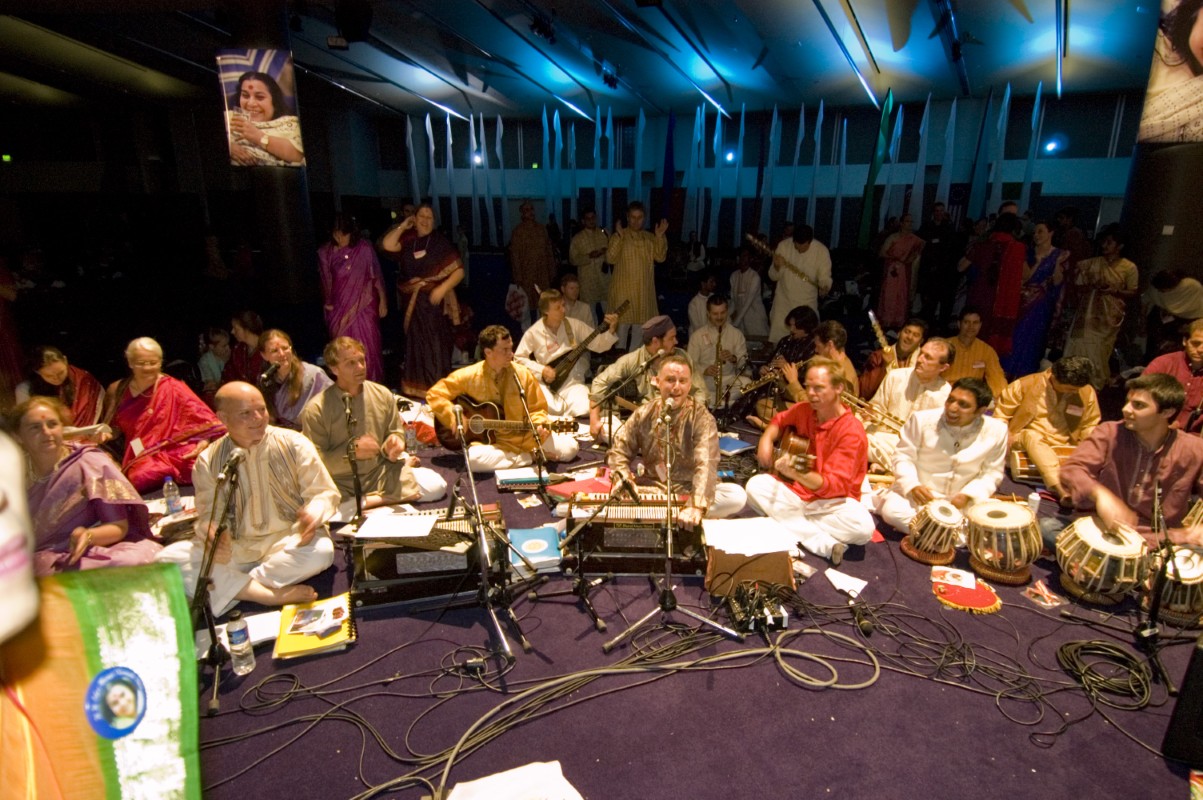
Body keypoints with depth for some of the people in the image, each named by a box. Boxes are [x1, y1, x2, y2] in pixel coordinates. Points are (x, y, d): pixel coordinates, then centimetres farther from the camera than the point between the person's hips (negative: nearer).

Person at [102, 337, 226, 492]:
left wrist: (205, 440, -24)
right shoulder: (117, 390, 13)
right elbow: (114, 428, 25)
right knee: (142, 477, -36)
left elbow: (203, 416, -7)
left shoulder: (173, 388, 3)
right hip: (140, 457, 1)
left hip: (174, 451, -1)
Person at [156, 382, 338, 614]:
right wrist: (211, 531, -23)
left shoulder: (295, 444, -3)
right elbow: (208, 513, 3)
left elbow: (325, 492, -3)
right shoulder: (208, 461, 3)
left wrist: (313, 513, -28)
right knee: (167, 559, -21)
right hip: (234, 547, 2)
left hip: (288, 540, -2)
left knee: (321, 551, -34)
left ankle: (232, 588, -20)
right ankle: (270, 595, -31)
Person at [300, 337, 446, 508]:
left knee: (436, 486, -17)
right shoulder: (315, 410, -9)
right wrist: (351, 451, -25)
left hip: (381, 473, 3)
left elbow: (396, 432, 15)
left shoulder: (383, 395, 2)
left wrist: (394, 446, -9)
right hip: (340, 485, -3)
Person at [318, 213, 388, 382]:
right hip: (339, 309, 2)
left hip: (364, 306, -2)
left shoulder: (364, 248, -7)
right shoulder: (325, 252, -1)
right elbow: (325, 281, 9)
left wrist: (382, 301, -1)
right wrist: (327, 303, 12)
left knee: (368, 348, 1)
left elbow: (376, 275, -2)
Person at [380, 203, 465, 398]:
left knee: (434, 345, -4)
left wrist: (442, 288, -22)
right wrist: (402, 226, -3)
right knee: (414, 344, 12)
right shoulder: (408, 241, 7)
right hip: (411, 302, 4)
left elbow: (459, 271, -10)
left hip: (434, 301, -4)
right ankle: (414, 390, 24)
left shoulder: (440, 242, -4)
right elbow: (387, 245, -10)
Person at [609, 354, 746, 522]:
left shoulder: (702, 419, -13)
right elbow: (619, 451, 2)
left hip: (690, 492, -2)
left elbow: (706, 465, -27)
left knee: (737, 496, -28)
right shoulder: (643, 414, -1)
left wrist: (696, 507, -43)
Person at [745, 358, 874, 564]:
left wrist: (797, 473, -44)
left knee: (863, 527, -33)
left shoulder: (851, 430, -19)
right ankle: (825, 543, -23)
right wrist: (766, 439, 0)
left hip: (831, 501, -6)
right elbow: (780, 420, 23)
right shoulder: (804, 410, -2)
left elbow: (835, 485, -26)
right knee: (755, 485, -22)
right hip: (796, 492, 6)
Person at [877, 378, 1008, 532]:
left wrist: (967, 495, -18)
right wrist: (912, 486, -24)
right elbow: (904, 456, -7)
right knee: (891, 510, -30)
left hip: (963, 498, 2)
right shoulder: (923, 420, -14)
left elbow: (992, 473, 0)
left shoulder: (996, 432, -7)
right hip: (919, 493, -2)